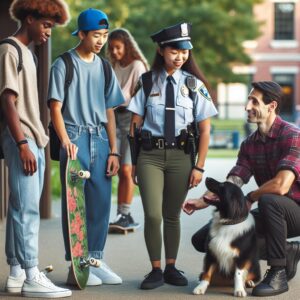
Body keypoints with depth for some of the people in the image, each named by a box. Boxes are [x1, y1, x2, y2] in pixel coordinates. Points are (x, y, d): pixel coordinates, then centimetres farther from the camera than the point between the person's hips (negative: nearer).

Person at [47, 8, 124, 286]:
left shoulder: (103, 67, 13)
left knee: (100, 203, 5)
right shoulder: (64, 65, -2)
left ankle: (95, 260, 14)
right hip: (75, 138, -5)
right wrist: (65, 141, -20)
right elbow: (55, 108, -6)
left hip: (100, 139, 5)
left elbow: (109, 112, 14)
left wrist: (113, 150, 8)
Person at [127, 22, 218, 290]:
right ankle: (156, 270, 3)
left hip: (181, 156, 1)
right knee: (153, 215, -9)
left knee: (172, 215, 9)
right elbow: (135, 124, 4)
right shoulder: (148, 82, 2)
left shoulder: (194, 84, 2)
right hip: (150, 155, -1)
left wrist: (199, 167, -2)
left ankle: (171, 268, 22)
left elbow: (205, 130, 3)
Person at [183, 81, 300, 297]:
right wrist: (201, 202, -21)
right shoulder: (249, 144, 7)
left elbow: (281, 186, -30)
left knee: (269, 201, -41)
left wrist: (250, 198, -13)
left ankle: (278, 274, -21)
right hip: (270, 215, 8)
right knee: (203, 239, -1)